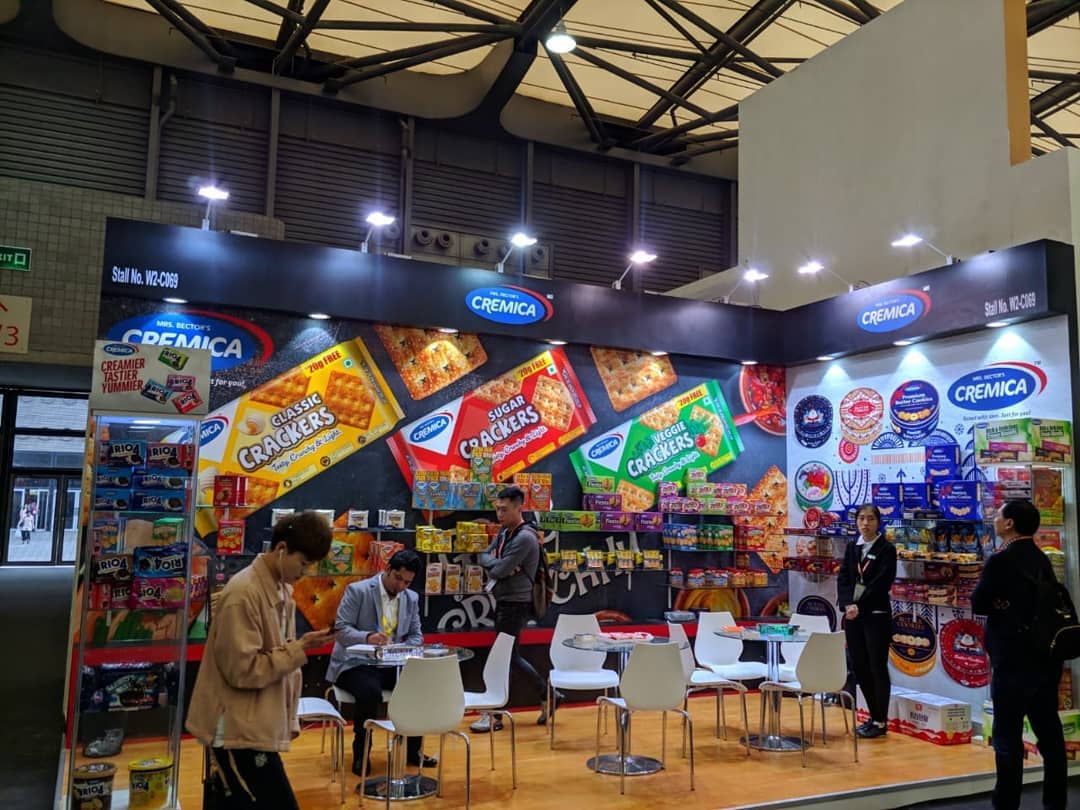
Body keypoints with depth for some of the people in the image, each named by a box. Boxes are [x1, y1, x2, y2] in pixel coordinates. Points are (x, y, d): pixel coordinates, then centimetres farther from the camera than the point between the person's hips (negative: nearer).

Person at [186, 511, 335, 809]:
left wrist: (287, 721, 14)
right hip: (240, 732, -9)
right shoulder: (244, 594, -19)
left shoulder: (283, 591, 9)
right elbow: (243, 670, -21)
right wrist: (300, 649, -18)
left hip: (255, 728, 9)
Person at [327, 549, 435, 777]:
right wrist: (367, 637, -34)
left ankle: (412, 750, 3)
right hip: (355, 663, -5)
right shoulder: (357, 591, -9)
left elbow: (416, 635, 12)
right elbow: (341, 630, -14)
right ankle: (361, 754, -11)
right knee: (370, 691, -35)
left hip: (390, 664, 5)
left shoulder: (412, 598, 8)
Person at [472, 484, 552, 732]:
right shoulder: (504, 532, 11)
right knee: (511, 656, 15)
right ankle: (547, 695, 28)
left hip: (516, 604, -9)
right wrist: (498, 563, -13)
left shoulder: (525, 538, -20)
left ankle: (495, 716, 9)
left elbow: (499, 571, -23)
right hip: (504, 601, 9)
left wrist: (492, 564, 0)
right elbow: (482, 557, 8)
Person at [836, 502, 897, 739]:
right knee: (859, 667, 8)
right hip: (852, 615, 5)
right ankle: (873, 716, 21)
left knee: (877, 668, 0)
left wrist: (860, 606, -17)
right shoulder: (852, 547, 11)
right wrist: (847, 604, -12)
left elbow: (882, 583, -13)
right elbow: (843, 578, 4)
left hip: (876, 615, -5)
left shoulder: (887, 549, -4)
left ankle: (881, 721, 10)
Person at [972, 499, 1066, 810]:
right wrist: (1011, 605, 4)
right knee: (1049, 731, 14)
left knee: (1008, 736, 0)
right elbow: (1043, 601, 17)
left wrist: (1000, 606, 4)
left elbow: (978, 604, -11)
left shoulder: (1001, 560, -16)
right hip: (1045, 656, 8)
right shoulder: (1041, 559, 8)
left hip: (1014, 659, -8)